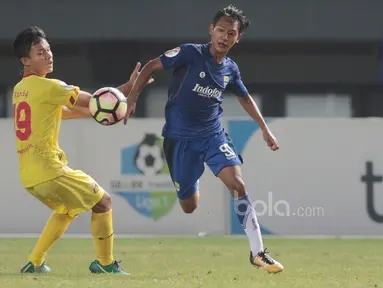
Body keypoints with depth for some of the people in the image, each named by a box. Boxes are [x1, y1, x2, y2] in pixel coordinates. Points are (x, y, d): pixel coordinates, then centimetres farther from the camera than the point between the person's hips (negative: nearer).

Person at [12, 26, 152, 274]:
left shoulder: (19, 89, 14)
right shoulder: (47, 87, -14)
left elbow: (62, 112, 22)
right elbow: (92, 102, -11)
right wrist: (128, 87, -4)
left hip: (28, 176, 9)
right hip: (49, 171, -9)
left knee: (67, 209, 30)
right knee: (103, 201, 5)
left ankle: (35, 263, 25)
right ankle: (105, 263, 9)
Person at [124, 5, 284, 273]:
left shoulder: (231, 69, 2)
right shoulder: (191, 53, -14)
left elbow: (245, 98, 21)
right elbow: (152, 66, -6)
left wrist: (265, 129, 19)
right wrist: (132, 98, -15)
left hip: (213, 133, 3)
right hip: (180, 138, -3)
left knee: (238, 184, -20)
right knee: (189, 207, 3)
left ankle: (258, 252, -18)